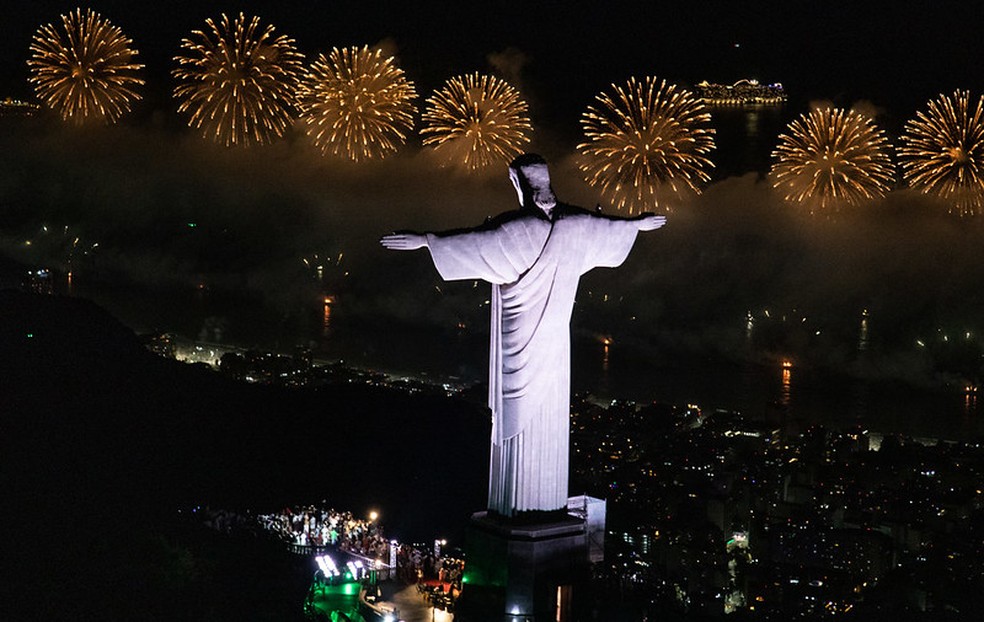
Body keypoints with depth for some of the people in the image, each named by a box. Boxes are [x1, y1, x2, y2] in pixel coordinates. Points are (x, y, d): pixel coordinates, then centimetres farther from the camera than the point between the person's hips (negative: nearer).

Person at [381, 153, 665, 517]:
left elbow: (475, 241, -27)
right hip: (555, 333, 6)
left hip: (520, 334, -6)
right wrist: (638, 224, 39)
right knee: (550, 412, 12)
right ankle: (550, 500, 20)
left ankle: (517, 502, 6)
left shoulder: (520, 227, -18)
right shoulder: (573, 223, 1)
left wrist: (424, 240, -27)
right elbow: (608, 226, 19)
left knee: (518, 412, 1)